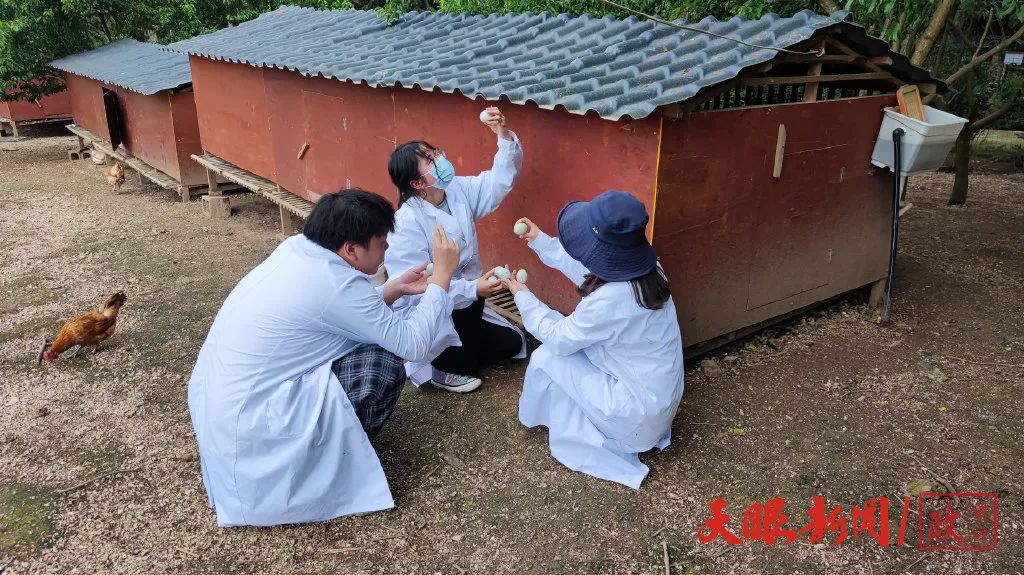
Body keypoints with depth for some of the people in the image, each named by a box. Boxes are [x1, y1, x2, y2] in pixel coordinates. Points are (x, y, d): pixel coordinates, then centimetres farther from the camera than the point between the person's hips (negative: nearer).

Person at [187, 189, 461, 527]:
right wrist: (442, 276, -5)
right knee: (384, 363, -12)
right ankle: (333, 460, 6)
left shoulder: (296, 249, 3)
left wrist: (395, 289, 12)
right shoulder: (335, 283, -21)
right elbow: (412, 344, -14)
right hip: (248, 426, -9)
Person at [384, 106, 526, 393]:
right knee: (467, 303, -35)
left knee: (511, 342, 3)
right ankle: (445, 368, -8)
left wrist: (504, 136, -22)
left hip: (461, 308, 7)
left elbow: (500, 180, -5)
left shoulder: (459, 190, -6)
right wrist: (472, 289, -39)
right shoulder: (407, 223, -26)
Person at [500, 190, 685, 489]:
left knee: (546, 358, -3)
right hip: (661, 394, 8)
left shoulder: (610, 299, -34)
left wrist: (522, 295, -3)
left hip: (638, 414, -8)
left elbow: (557, 337, -16)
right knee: (571, 342, 15)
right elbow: (583, 270, 11)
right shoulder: (641, 267, -10)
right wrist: (540, 241, 14)